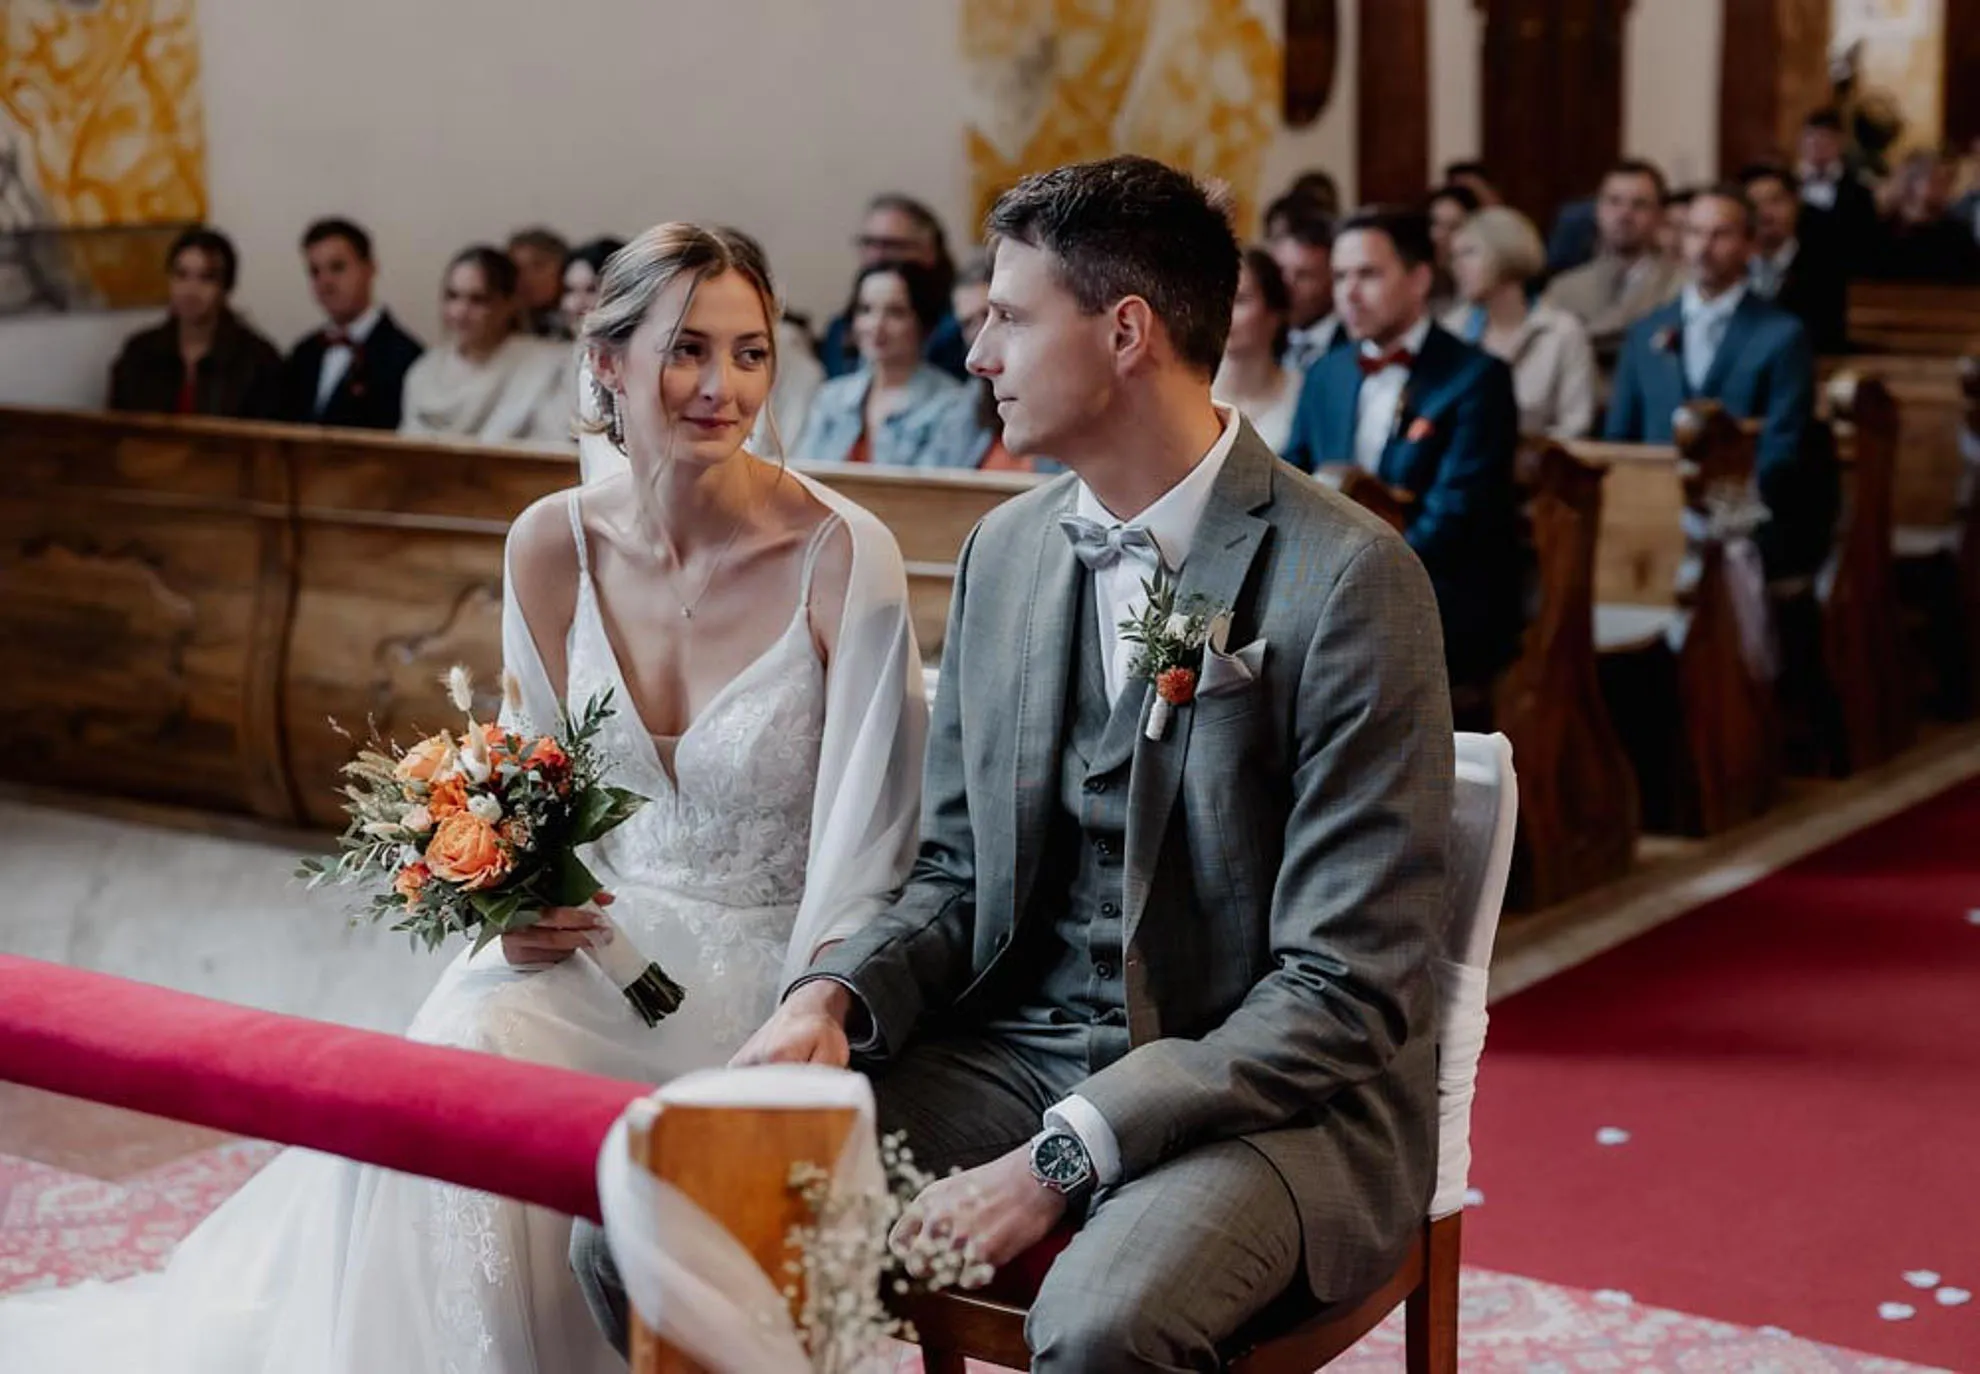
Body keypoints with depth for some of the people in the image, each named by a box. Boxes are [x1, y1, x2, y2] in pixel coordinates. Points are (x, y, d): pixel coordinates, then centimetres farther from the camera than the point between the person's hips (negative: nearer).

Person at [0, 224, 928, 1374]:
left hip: (770, 972, -4)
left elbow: (868, 856, -12)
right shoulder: (553, 547, -1)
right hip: (605, 934, 4)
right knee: (463, 1035, -27)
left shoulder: (845, 556, -14)